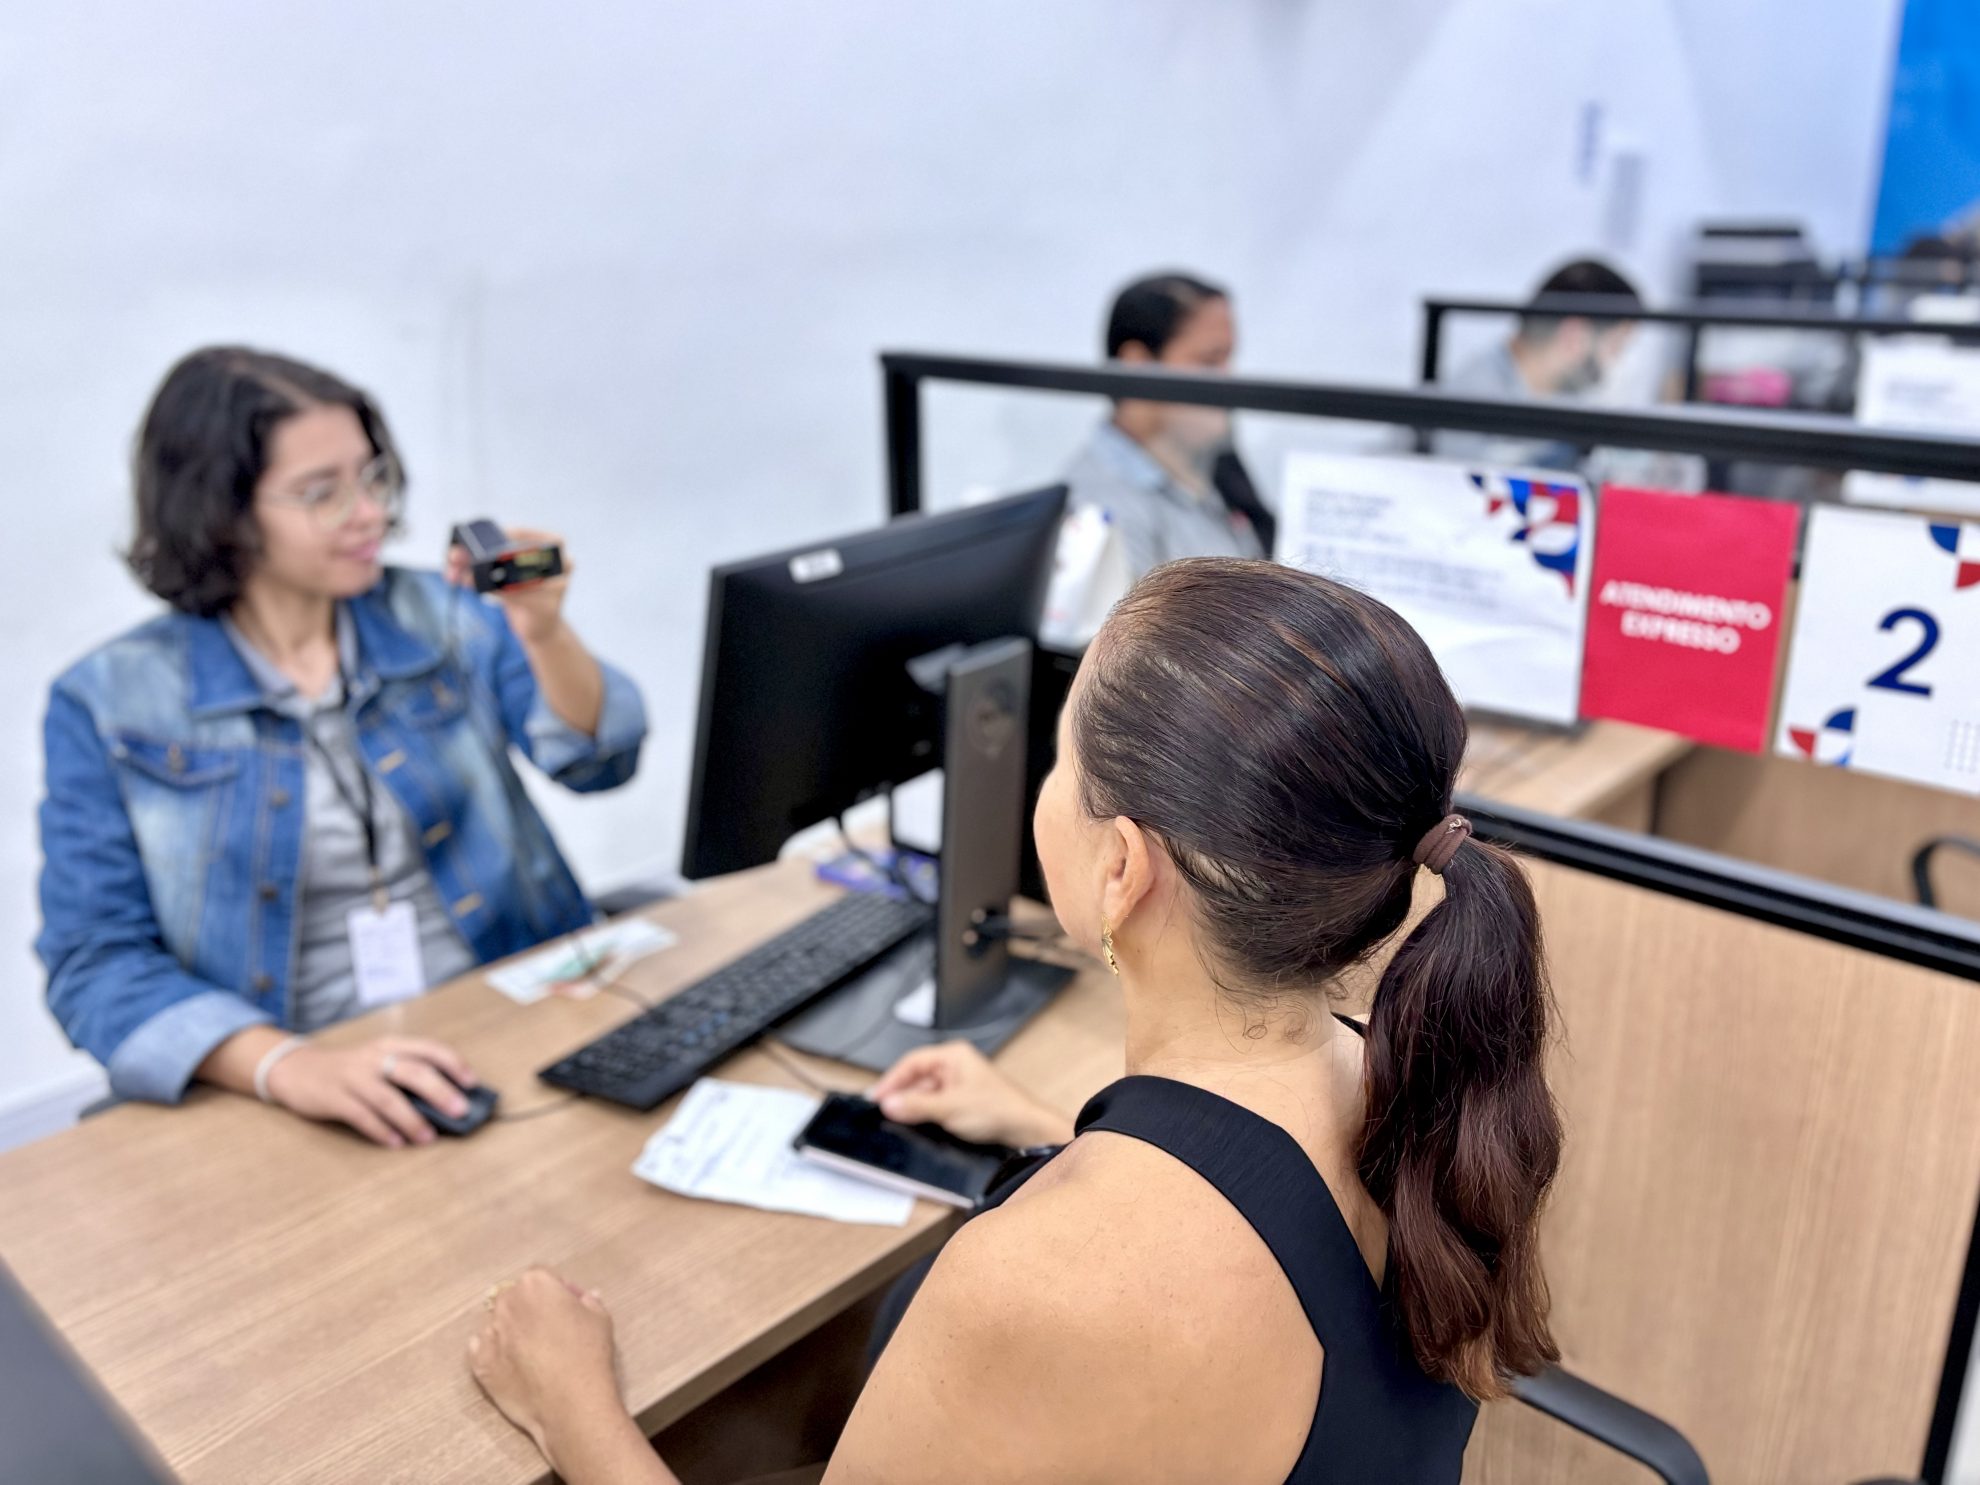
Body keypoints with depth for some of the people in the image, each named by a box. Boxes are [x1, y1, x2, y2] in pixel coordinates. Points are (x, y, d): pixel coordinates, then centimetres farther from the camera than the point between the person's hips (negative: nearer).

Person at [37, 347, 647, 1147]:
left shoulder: (437, 615, 7)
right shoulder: (109, 703, 1)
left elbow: (598, 759, 2)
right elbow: (98, 962, -5)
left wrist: (542, 634, -19)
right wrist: (286, 1064, -22)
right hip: (298, 1108, -2)